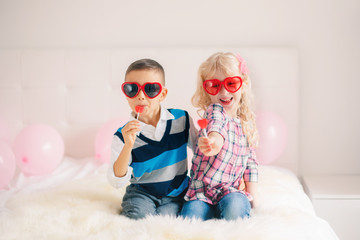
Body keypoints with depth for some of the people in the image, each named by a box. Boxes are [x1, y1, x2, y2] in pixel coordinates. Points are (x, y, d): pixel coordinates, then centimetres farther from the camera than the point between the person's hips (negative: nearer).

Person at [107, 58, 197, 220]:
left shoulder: (181, 120, -5)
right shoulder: (123, 135, -10)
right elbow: (117, 182, -17)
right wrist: (128, 147, -29)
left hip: (176, 194, 1)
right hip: (141, 193, -1)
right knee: (139, 215, -28)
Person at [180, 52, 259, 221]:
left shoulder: (248, 121, 10)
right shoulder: (214, 110, -8)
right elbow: (217, 124, -35)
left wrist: (252, 193, 9)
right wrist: (214, 140, -58)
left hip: (233, 191, 2)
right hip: (201, 190, -2)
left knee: (235, 208, -32)